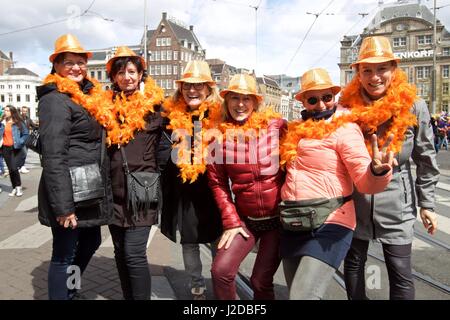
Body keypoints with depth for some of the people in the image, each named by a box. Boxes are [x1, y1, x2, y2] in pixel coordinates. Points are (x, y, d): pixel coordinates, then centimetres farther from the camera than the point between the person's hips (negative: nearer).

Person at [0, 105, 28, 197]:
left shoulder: (18, 122, -2)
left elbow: (26, 134, 1)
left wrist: (20, 142, -8)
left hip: (15, 148, -4)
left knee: (14, 168, -12)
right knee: (10, 169, 8)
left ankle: (19, 187, 4)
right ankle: (14, 188, 17)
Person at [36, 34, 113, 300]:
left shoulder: (90, 96, 14)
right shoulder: (55, 100, -13)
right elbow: (53, 157, -21)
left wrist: (102, 189, 19)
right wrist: (63, 205, -24)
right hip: (70, 192, -9)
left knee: (91, 242, 22)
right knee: (65, 253, 4)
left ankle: (69, 289, 43)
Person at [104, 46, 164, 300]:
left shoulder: (154, 104, -2)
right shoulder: (107, 105, 9)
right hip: (114, 190, 5)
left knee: (134, 254, -7)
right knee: (120, 252, 12)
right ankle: (128, 297, 28)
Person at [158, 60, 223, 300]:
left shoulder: (219, 114, -2)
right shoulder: (171, 116, 1)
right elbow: (162, 157, 0)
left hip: (213, 192, -1)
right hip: (183, 194, 2)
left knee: (219, 244, 8)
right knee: (189, 243, 15)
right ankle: (197, 289, 34)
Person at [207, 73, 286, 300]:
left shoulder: (276, 126, -9)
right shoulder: (219, 135, -5)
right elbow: (217, 183, 0)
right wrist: (231, 221, -5)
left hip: (278, 217, -1)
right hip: (244, 218, 2)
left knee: (261, 280, 3)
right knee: (221, 271, -8)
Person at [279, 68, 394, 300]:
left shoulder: (344, 128, -7)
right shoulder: (297, 129, 11)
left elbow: (364, 180, -18)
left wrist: (378, 170, -37)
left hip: (328, 225, -7)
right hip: (292, 224, 7)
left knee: (303, 296, -16)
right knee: (295, 292, 19)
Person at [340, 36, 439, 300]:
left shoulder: (414, 107, -7)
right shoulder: (347, 106, -5)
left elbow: (426, 160, 1)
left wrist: (427, 203, 3)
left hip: (396, 203, -1)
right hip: (354, 201, 2)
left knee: (401, 274, 6)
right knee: (353, 264, 16)